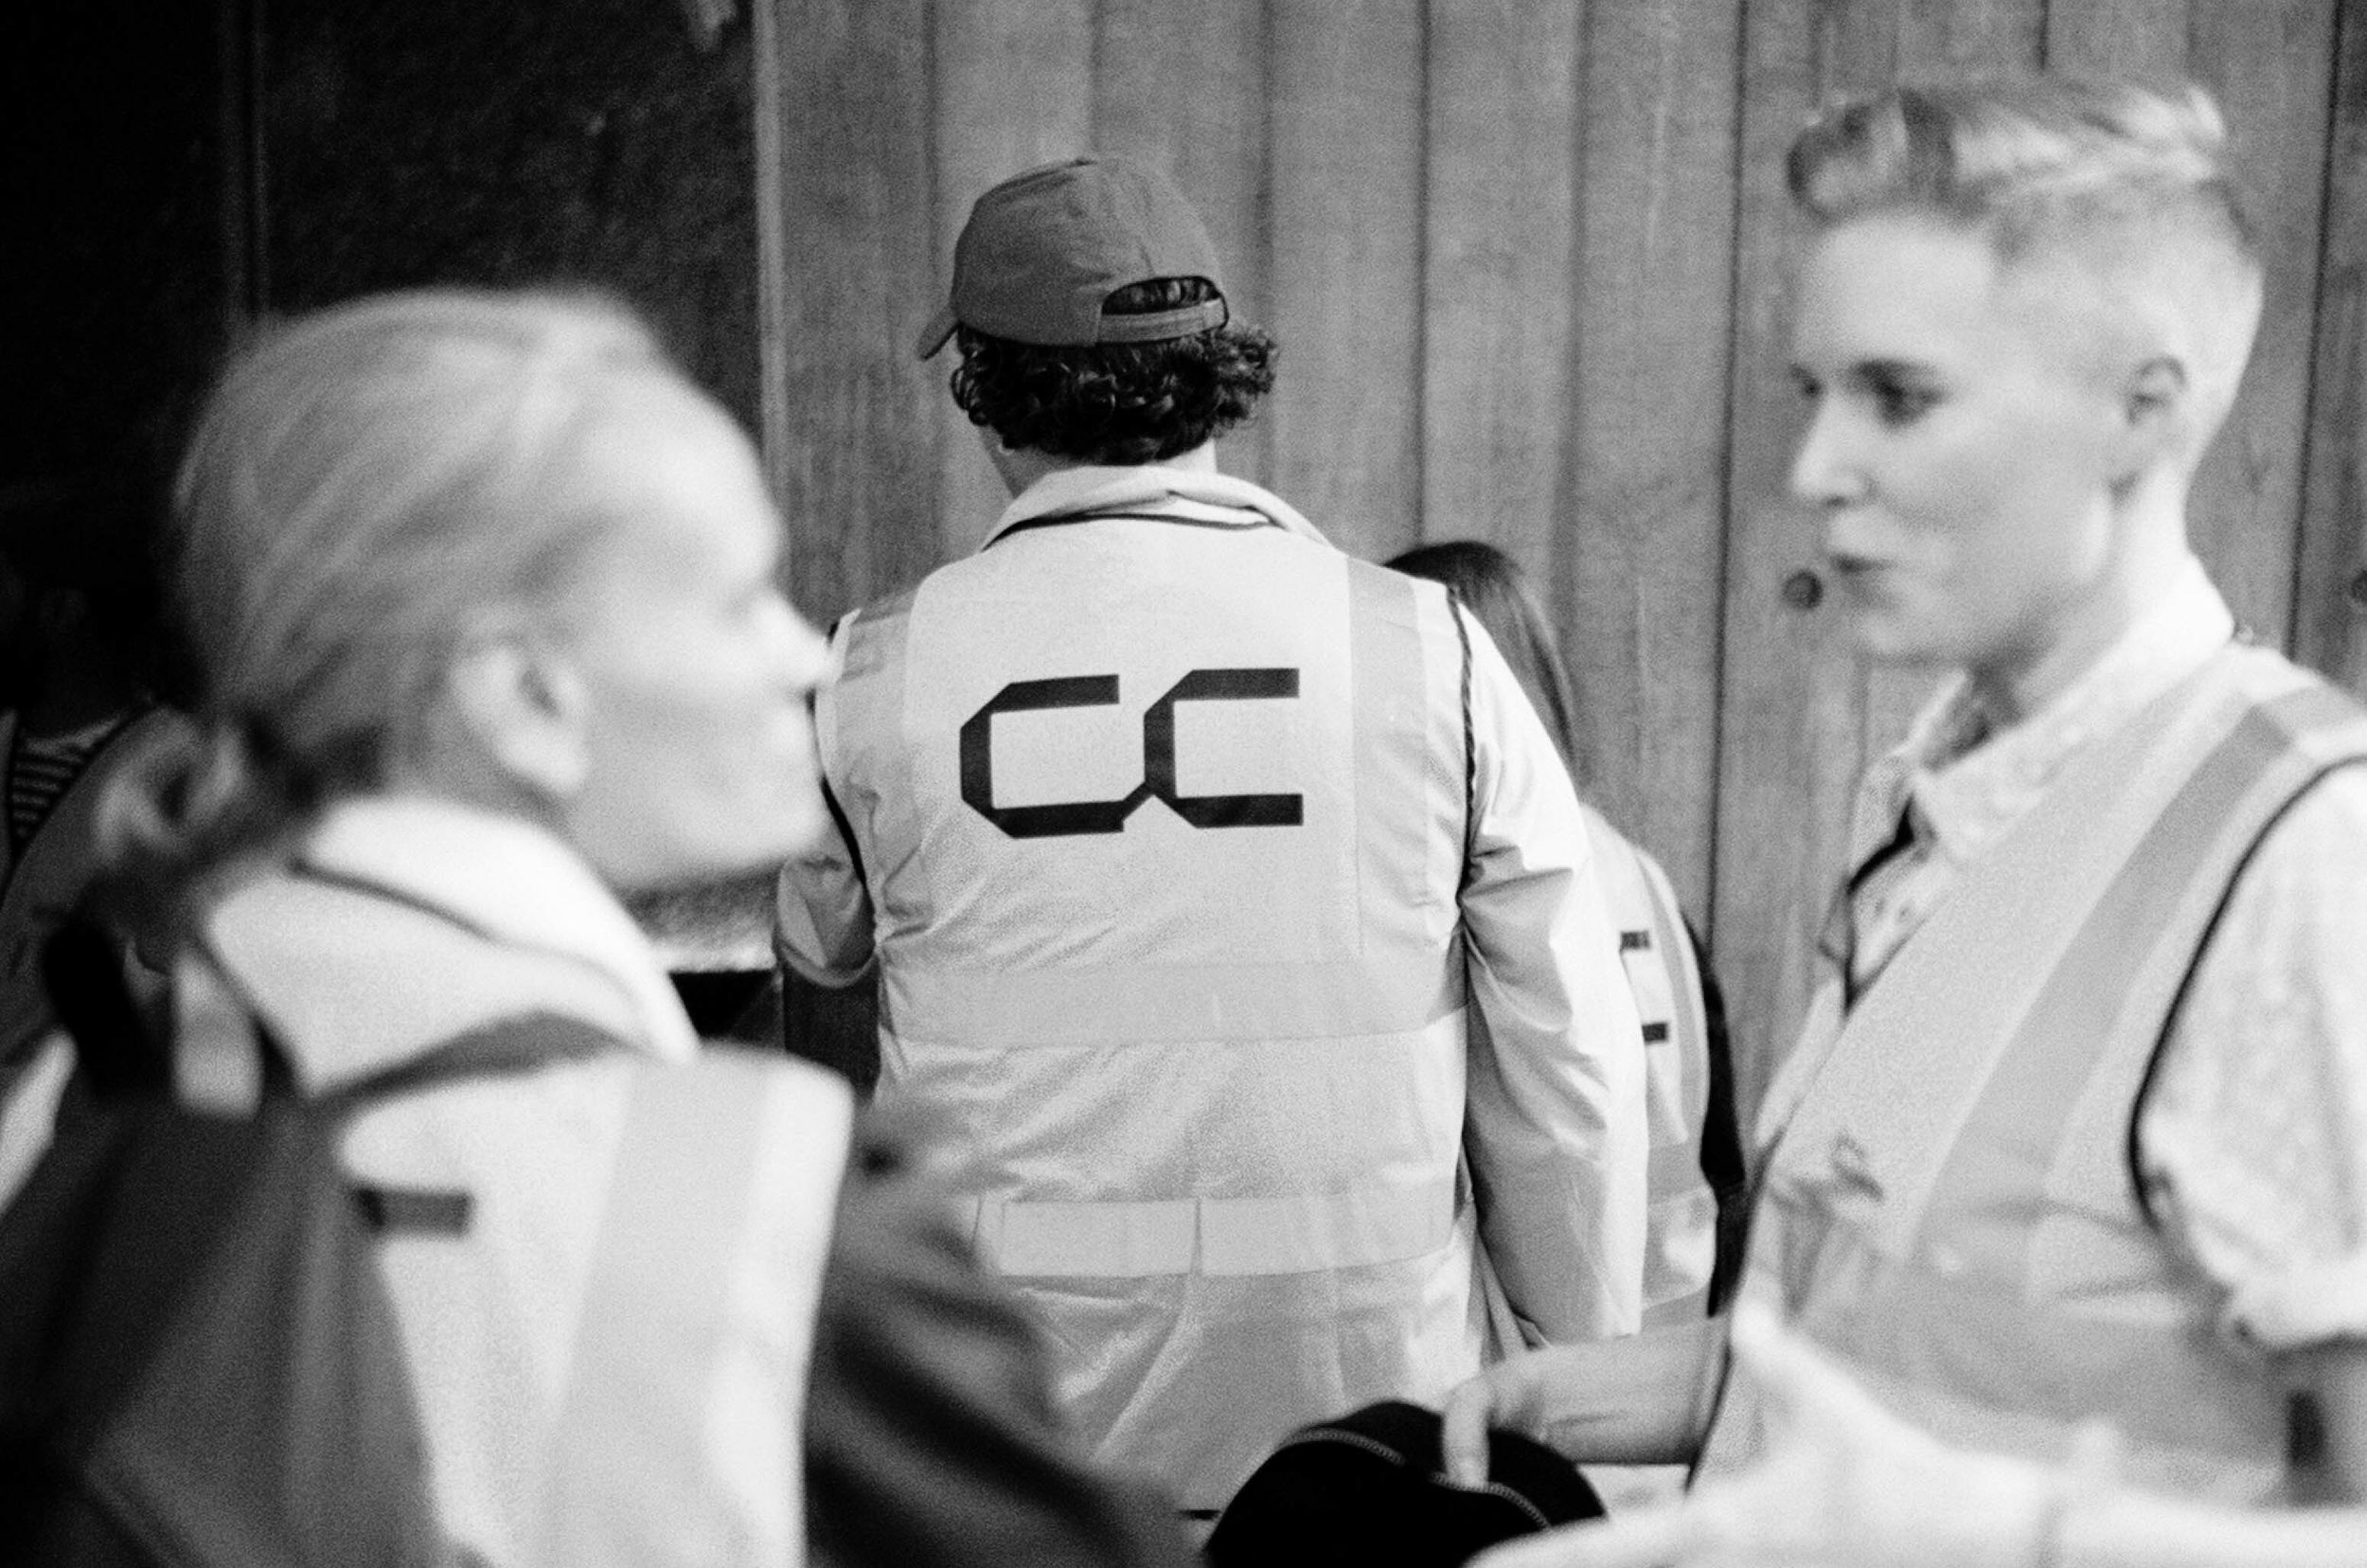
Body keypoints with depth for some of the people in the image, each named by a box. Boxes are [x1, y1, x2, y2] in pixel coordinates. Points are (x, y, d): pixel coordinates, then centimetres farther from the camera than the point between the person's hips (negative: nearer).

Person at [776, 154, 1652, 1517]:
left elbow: (821, 944, 14)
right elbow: (1572, 1064, -3)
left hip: (1009, 1427, 0)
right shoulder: (1428, 652, -6)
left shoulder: (877, 675, -5)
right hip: (1365, 1403, 0)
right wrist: (1583, 1387, 8)